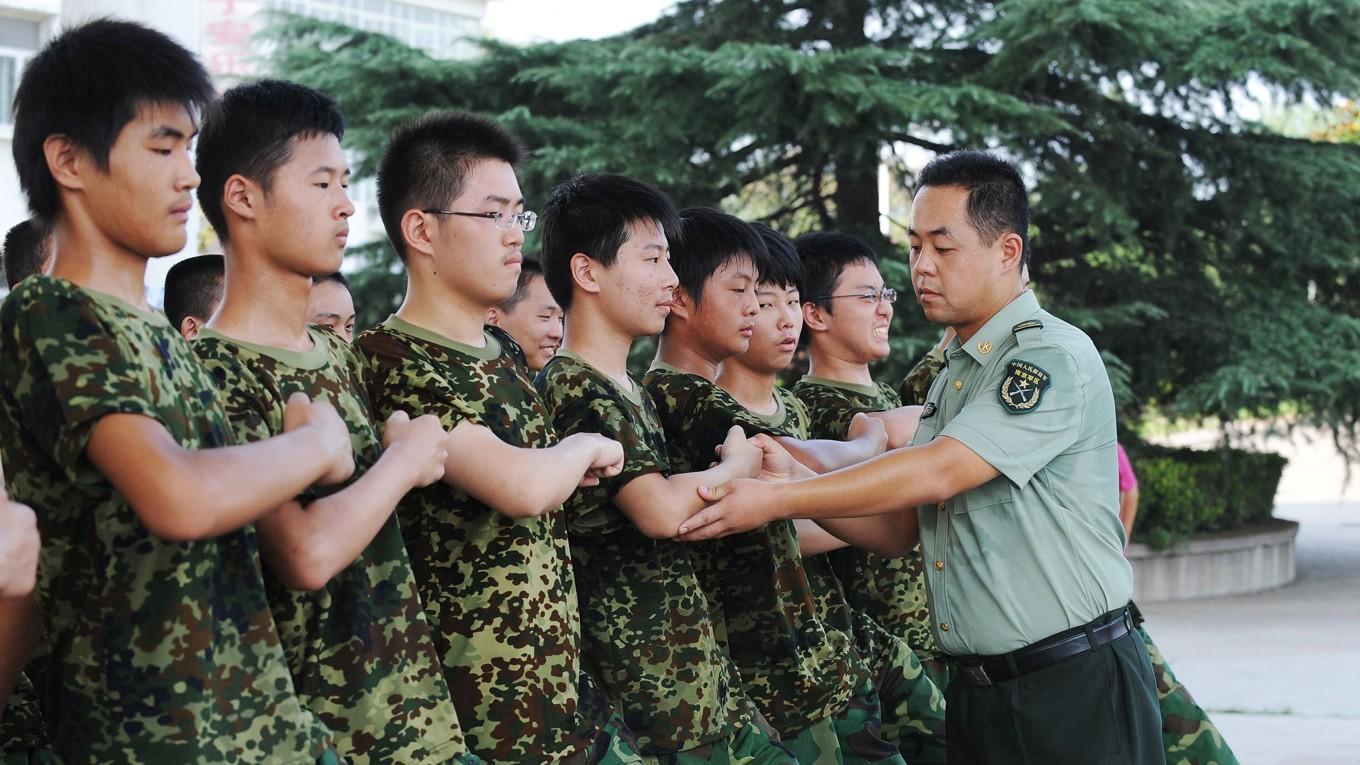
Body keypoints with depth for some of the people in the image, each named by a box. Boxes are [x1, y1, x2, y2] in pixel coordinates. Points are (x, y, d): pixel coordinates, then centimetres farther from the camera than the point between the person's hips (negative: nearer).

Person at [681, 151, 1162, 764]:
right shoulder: (952, 377, 15)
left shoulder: (1056, 357, -14)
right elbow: (904, 521, 13)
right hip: (977, 690, 8)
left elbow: (935, 474, -22)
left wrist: (776, 501, -21)